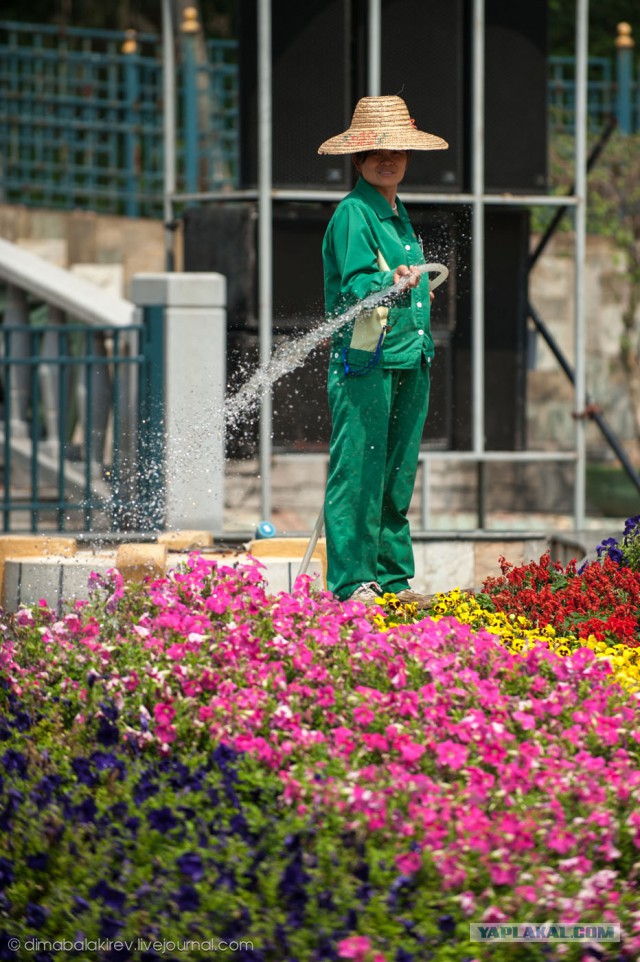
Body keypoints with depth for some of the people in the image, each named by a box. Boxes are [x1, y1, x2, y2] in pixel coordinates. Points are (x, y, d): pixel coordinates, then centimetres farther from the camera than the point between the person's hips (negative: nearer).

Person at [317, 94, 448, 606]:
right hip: (365, 358, -9)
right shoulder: (353, 213, -9)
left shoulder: (399, 215, 19)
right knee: (358, 471, -9)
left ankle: (394, 577, 15)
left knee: (397, 474, 10)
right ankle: (352, 581, -7)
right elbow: (356, 285, -19)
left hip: (408, 359, 9)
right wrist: (392, 283, -36)